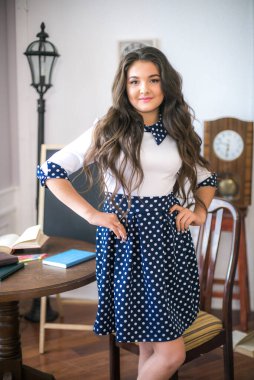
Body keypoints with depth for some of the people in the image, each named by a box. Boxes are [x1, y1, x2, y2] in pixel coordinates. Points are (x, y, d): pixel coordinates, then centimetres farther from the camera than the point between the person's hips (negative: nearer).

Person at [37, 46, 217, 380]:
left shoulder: (179, 133, 9)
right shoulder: (107, 130, -4)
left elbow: (207, 179, 24)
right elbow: (50, 171, -2)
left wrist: (200, 211, 5)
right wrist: (92, 214, -9)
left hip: (170, 239, 5)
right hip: (127, 239, -4)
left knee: (151, 345, 12)